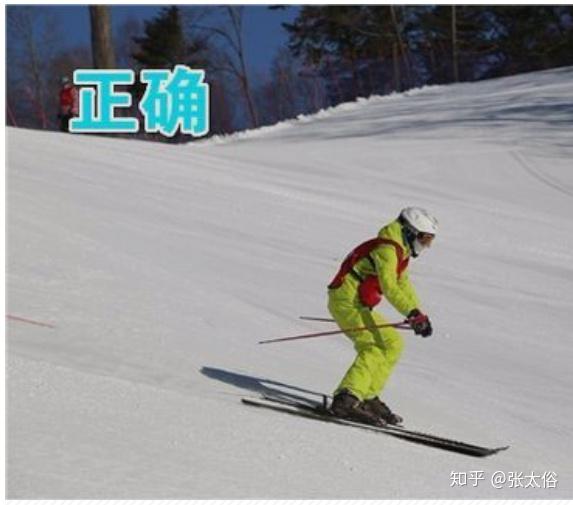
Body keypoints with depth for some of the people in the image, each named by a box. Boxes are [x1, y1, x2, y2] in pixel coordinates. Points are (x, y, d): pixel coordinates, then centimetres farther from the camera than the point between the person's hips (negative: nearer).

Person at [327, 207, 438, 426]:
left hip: (359, 305, 11)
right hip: (347, 301, -11)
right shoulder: (387, 249, -16)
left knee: (393, 343, 15)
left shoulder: (400, 252, 17)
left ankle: (367, 397, 14)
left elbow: (403, 285, 21)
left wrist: (418, 314, 10)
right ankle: (347, 399, -35)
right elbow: (389, 287, -29)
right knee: (374, 348, -23)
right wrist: (413, 314, -37)